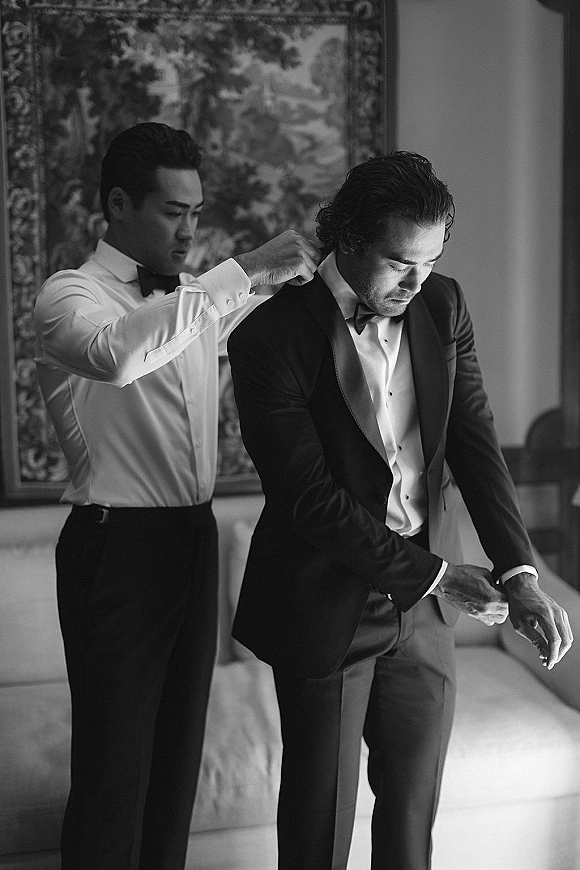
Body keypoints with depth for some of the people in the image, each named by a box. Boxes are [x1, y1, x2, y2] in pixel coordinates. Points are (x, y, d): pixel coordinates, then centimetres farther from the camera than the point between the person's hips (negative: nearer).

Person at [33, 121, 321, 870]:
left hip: (194, 538, 7)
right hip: (117, 548, -7)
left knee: (178, 751, 18)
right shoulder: (69, 296, -10)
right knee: (114, 764, 1)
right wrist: (244, 272, -31)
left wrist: (297, 269, 5)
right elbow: (117, 354, -33)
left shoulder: (196, 297, 11)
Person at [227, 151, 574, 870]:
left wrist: (519, 576, -14)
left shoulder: (441, 306, 0)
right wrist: (434, 575, -18)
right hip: (324, 614, -5)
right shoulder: (271, 337, -17)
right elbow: (311, 499, -19)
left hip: (422, 611, 5)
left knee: (413, 808, 17)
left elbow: (475, 444, -2)